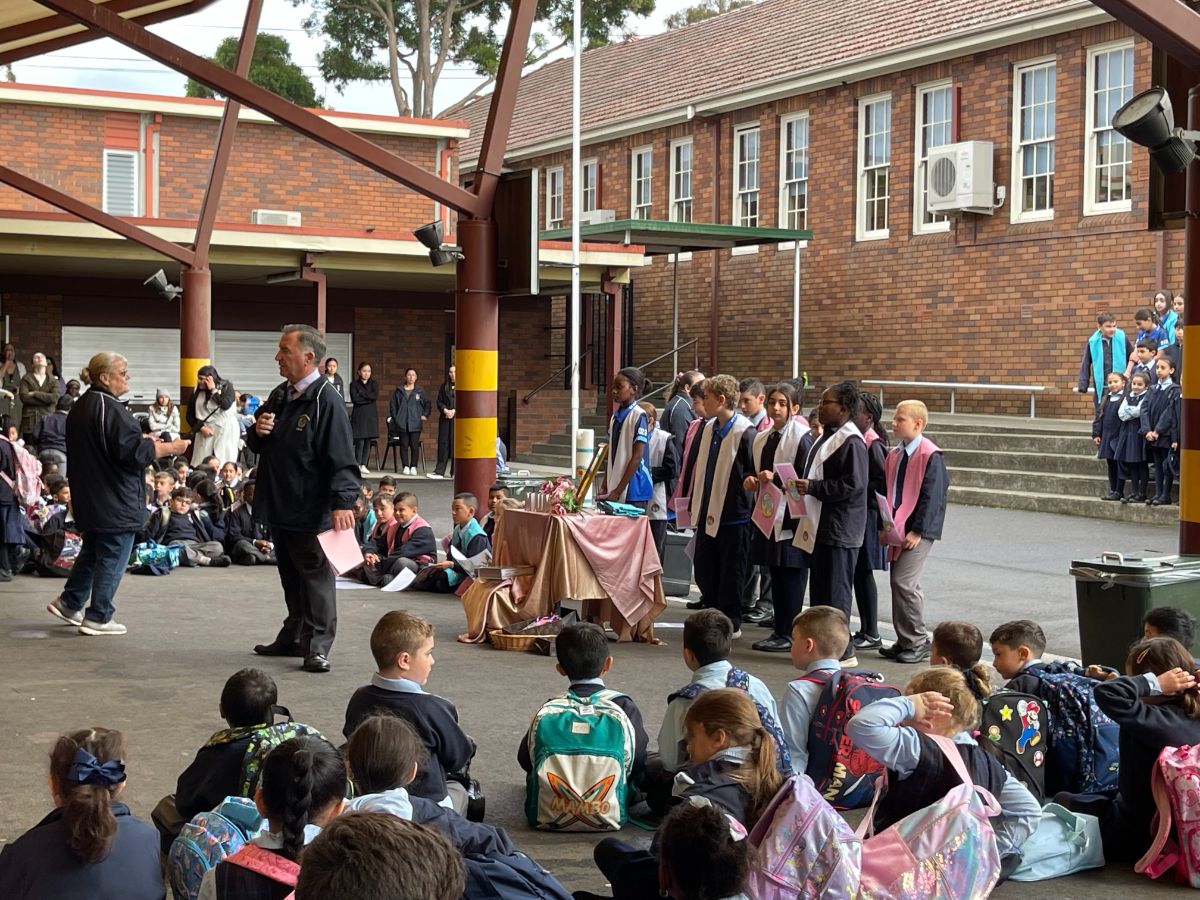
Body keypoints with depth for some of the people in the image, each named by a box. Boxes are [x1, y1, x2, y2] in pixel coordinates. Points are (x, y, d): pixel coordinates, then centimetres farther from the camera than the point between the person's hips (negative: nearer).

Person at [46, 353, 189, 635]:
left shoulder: (79, 408, 11)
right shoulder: (109, 409, -19)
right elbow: (132, 452, -22)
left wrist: (144, 442, 18)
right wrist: (169, 448, -12)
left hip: (89, 497, 9)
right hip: (116, 501, -9)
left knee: (91, 552, 23)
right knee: (113, 559, 0)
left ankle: (69, 603, 27)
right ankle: (97, 617, 4)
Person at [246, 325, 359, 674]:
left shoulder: (326, 402, -15)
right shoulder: (279, 396, 12)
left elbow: (341, 459, -20)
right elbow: (256, 445, 23)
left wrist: (343, 502, -30)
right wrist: (257, 431, -1)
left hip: (310, 511, -9)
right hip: (279, 506, 9)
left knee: (315, 576, -2)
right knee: (290, 577, 17)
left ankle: (317, 645, 2)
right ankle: (294, 637, 28)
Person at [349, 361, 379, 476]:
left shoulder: (374, 383, 12)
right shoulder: (354, 384, 4)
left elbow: (376, 396, -6)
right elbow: (355, 399, -10)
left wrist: (362, 394, -8)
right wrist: (369, 398, -8)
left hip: (371, 416, 3)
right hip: (359, 415, -3)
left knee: (368, 442, 2)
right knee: (360, 442, -9)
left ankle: (363, 465, 9)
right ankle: (358, 465, -2)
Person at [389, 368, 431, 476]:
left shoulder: (420, 391, 7)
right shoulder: (399, 391, 8)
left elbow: (428, 404, 14)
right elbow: (392, 406, 11)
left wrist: (425, 415, 3)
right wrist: (395, 418, 3)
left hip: (415, 423, -1)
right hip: (402, 423, 1)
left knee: (415, 445, -4)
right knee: (404, 445, 2)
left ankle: (413, 467, 4)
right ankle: (405, 466, 8)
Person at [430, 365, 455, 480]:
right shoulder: (444, 386, 13)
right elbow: (439, 401, 9)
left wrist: (454, 411, -14)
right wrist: (445, 410, -9)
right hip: (445, 418, 3)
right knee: (443, 443, 1)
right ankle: (439, 471, 3)